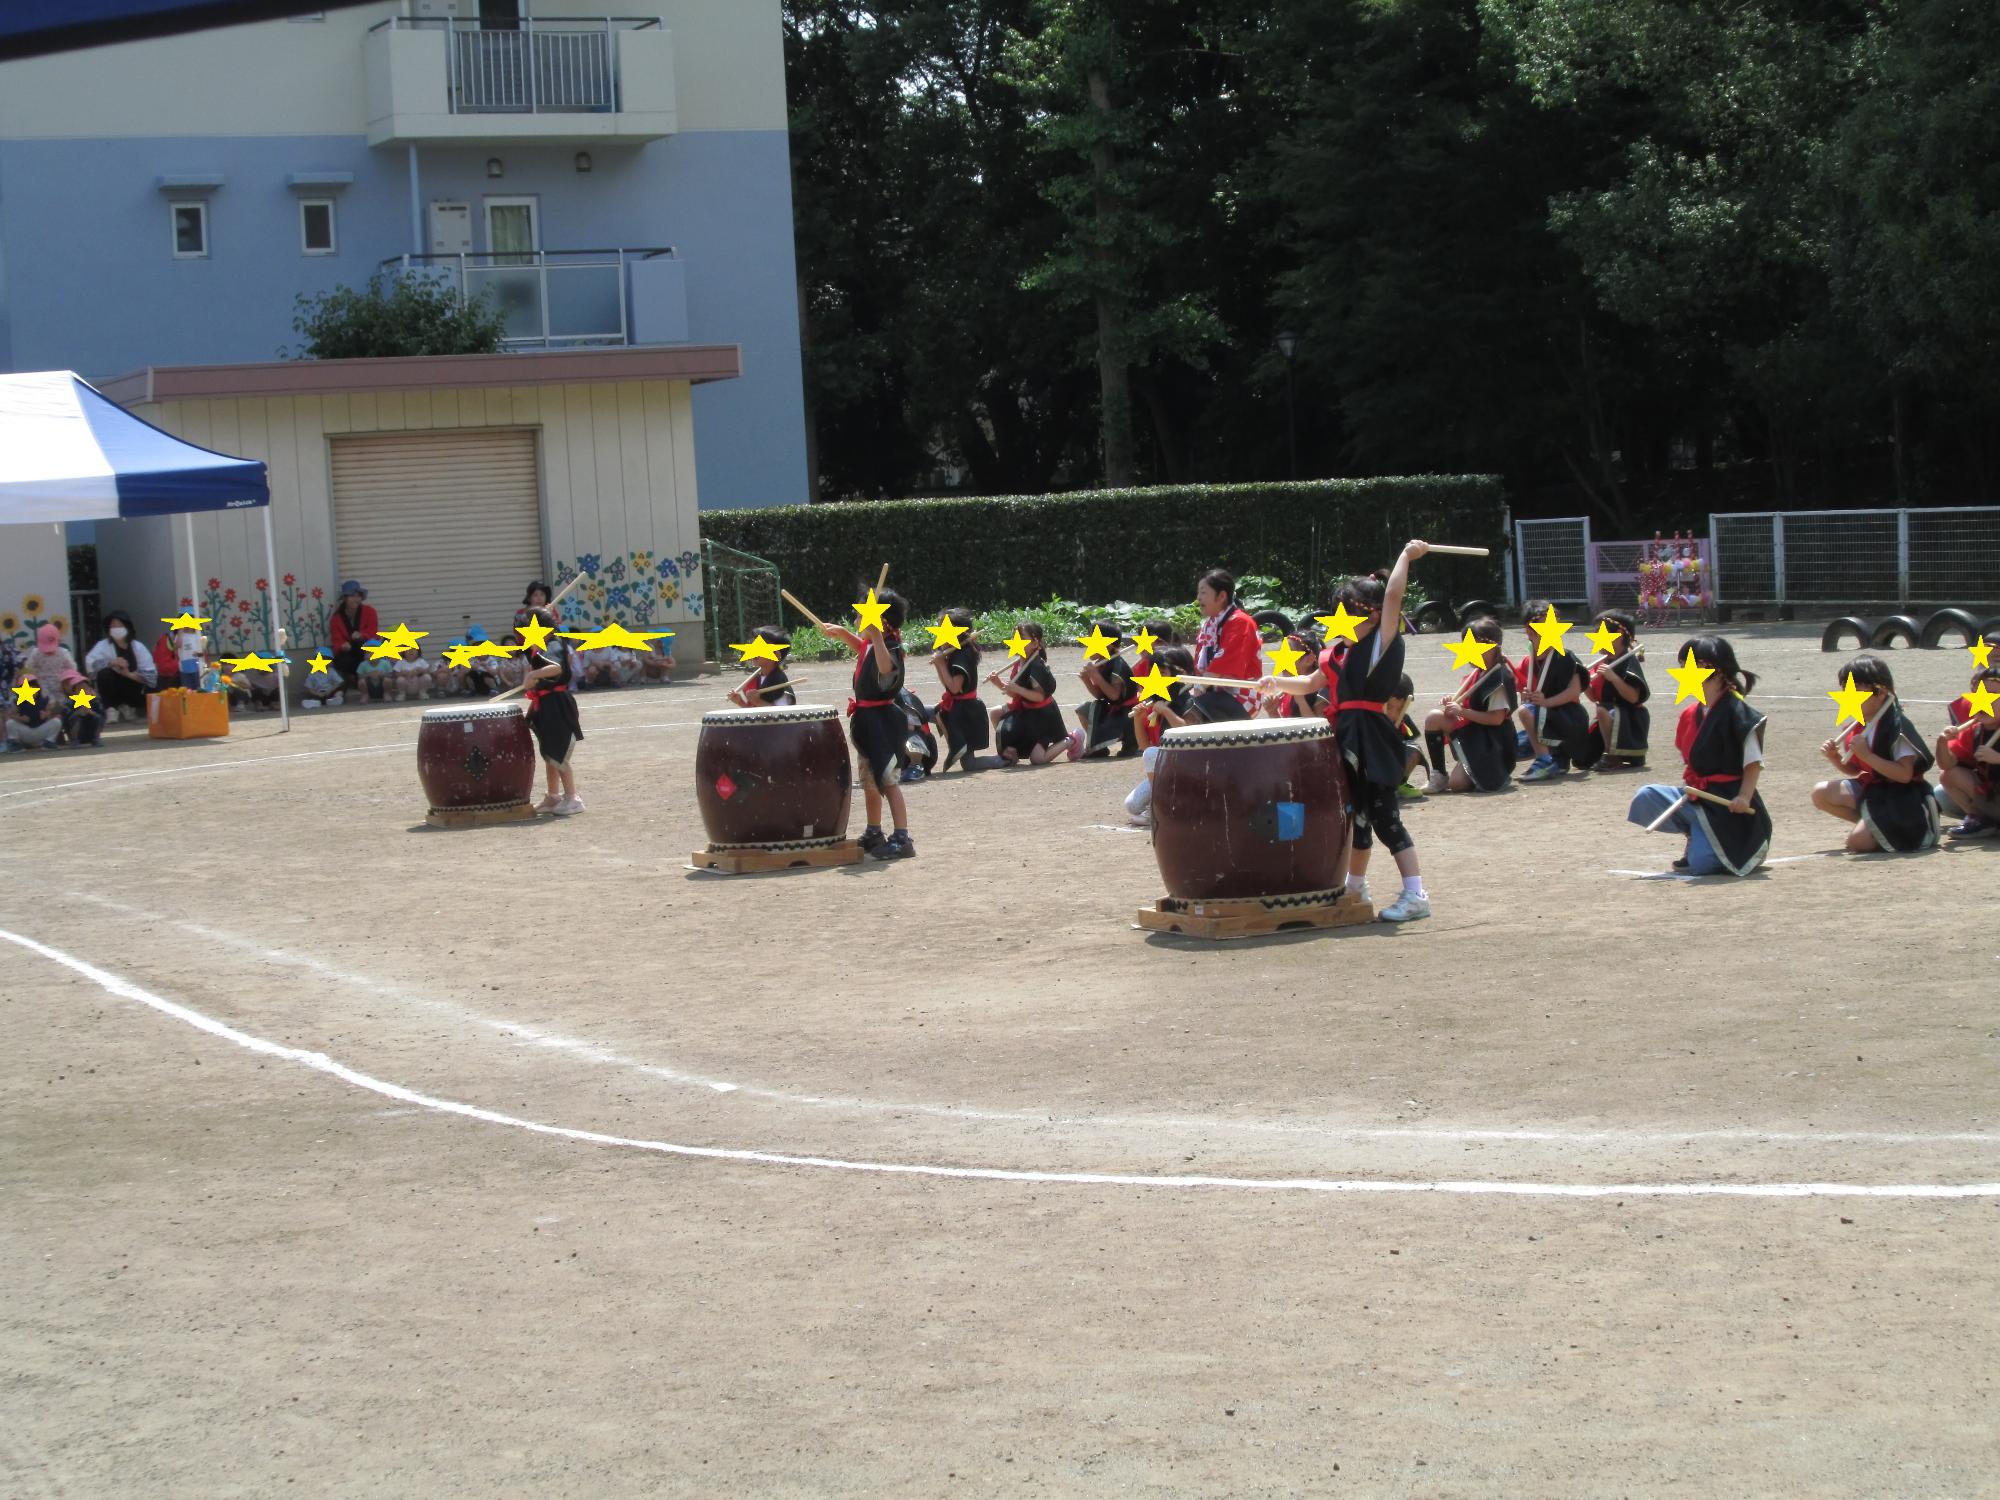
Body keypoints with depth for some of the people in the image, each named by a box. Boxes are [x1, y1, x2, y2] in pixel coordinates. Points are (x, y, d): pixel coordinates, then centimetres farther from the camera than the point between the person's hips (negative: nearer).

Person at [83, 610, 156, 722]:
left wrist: (129, 674, -28)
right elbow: (89, 663, -28)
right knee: (104, 673, -30)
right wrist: (111, 663, -39)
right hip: (113, 690, -3)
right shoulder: (103, 646, -8)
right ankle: (111, 709, -13)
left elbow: (151, 675, -13)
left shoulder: (138, 647, -4)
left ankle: (127, 706, 11)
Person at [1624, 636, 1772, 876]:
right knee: (1645, 798, -16)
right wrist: (1686, 791, 2)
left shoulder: (1737, 711, -13)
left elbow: (1754, 763, -12)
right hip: (1694, 795, 7)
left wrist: (1744, 797, -23)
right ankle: (1694, 835, 6)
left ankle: (1753, 846, 11)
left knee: (1702, 864, -19)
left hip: (1726, 802, -7)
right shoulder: (1690, 715, 10)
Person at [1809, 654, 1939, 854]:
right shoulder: (1858, 728, 4)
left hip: (1901, 797, -9)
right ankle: (1874, 823, 3)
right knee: (1821, 794, -4)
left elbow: (1905, 775, -27)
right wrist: (1835, 758, -6)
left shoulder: (1896, 726, -21)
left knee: (1858, 841, -22)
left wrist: (1867, 755, -29)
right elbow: (1855, 771, 15)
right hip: (1871, 789, 9)